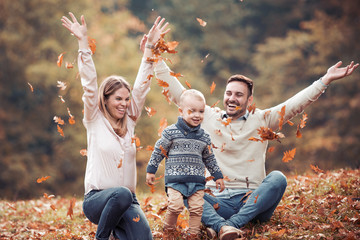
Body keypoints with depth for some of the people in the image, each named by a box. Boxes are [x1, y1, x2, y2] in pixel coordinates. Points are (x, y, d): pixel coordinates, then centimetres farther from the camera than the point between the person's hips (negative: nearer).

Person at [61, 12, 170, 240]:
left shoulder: (129, 122, 12)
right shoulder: (95, 121, 2)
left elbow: (141, 87, 10)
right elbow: (89, 85, -6)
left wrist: (150, 46, 7)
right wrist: (83, 42, -12)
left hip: (127, 200, 4)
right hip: (96, 199, -4)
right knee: (122, 194, -39)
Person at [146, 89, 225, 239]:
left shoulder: (204, 137, 10)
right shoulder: (171, 132, -2)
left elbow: (209, 159, 22)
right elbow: (158, 151, 6)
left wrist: (217, 176, 20)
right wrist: (151, 170, 7)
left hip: (197, 181, 4)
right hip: (175, 178, -4)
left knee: (196, 208, -5)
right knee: (176, 206, -16)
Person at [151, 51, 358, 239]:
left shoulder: (262, 120, 12)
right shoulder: (207, 117, 13)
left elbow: (295, 104, 3)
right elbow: (175, 90, 14)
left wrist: (325, 80, -7)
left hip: (253, 201, 0)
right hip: (216, 200, 0)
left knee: (277, 178, -30)